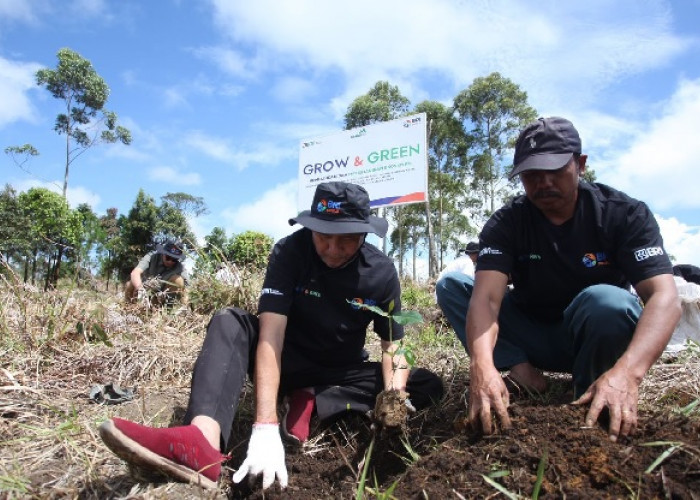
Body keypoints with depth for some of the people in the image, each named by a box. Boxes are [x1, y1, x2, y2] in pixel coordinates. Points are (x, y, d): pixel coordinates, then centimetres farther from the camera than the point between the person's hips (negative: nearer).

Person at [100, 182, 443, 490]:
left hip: (342, 374, 2)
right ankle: (203, 441, -51)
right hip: (289, 363, -1)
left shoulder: (381, 271, -14)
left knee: (429, 386, -19)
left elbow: (393, 345, -11)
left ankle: (310, 403, -21)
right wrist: (266, 427, -44)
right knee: (229, 322, -27)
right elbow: (271, 334, -32)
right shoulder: (289, 252, -22)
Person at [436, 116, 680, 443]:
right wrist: (482, 365, -49)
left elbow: (665, 299, -27)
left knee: (606, 300, -36)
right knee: (450, 286, -14)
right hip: (533, 338, 2)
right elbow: (487, 296, -28)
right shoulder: (506, 224, -13)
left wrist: (626, 371, -46)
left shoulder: (624, 214, -15)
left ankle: (590, 399, -11)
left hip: (598, 339, -1)